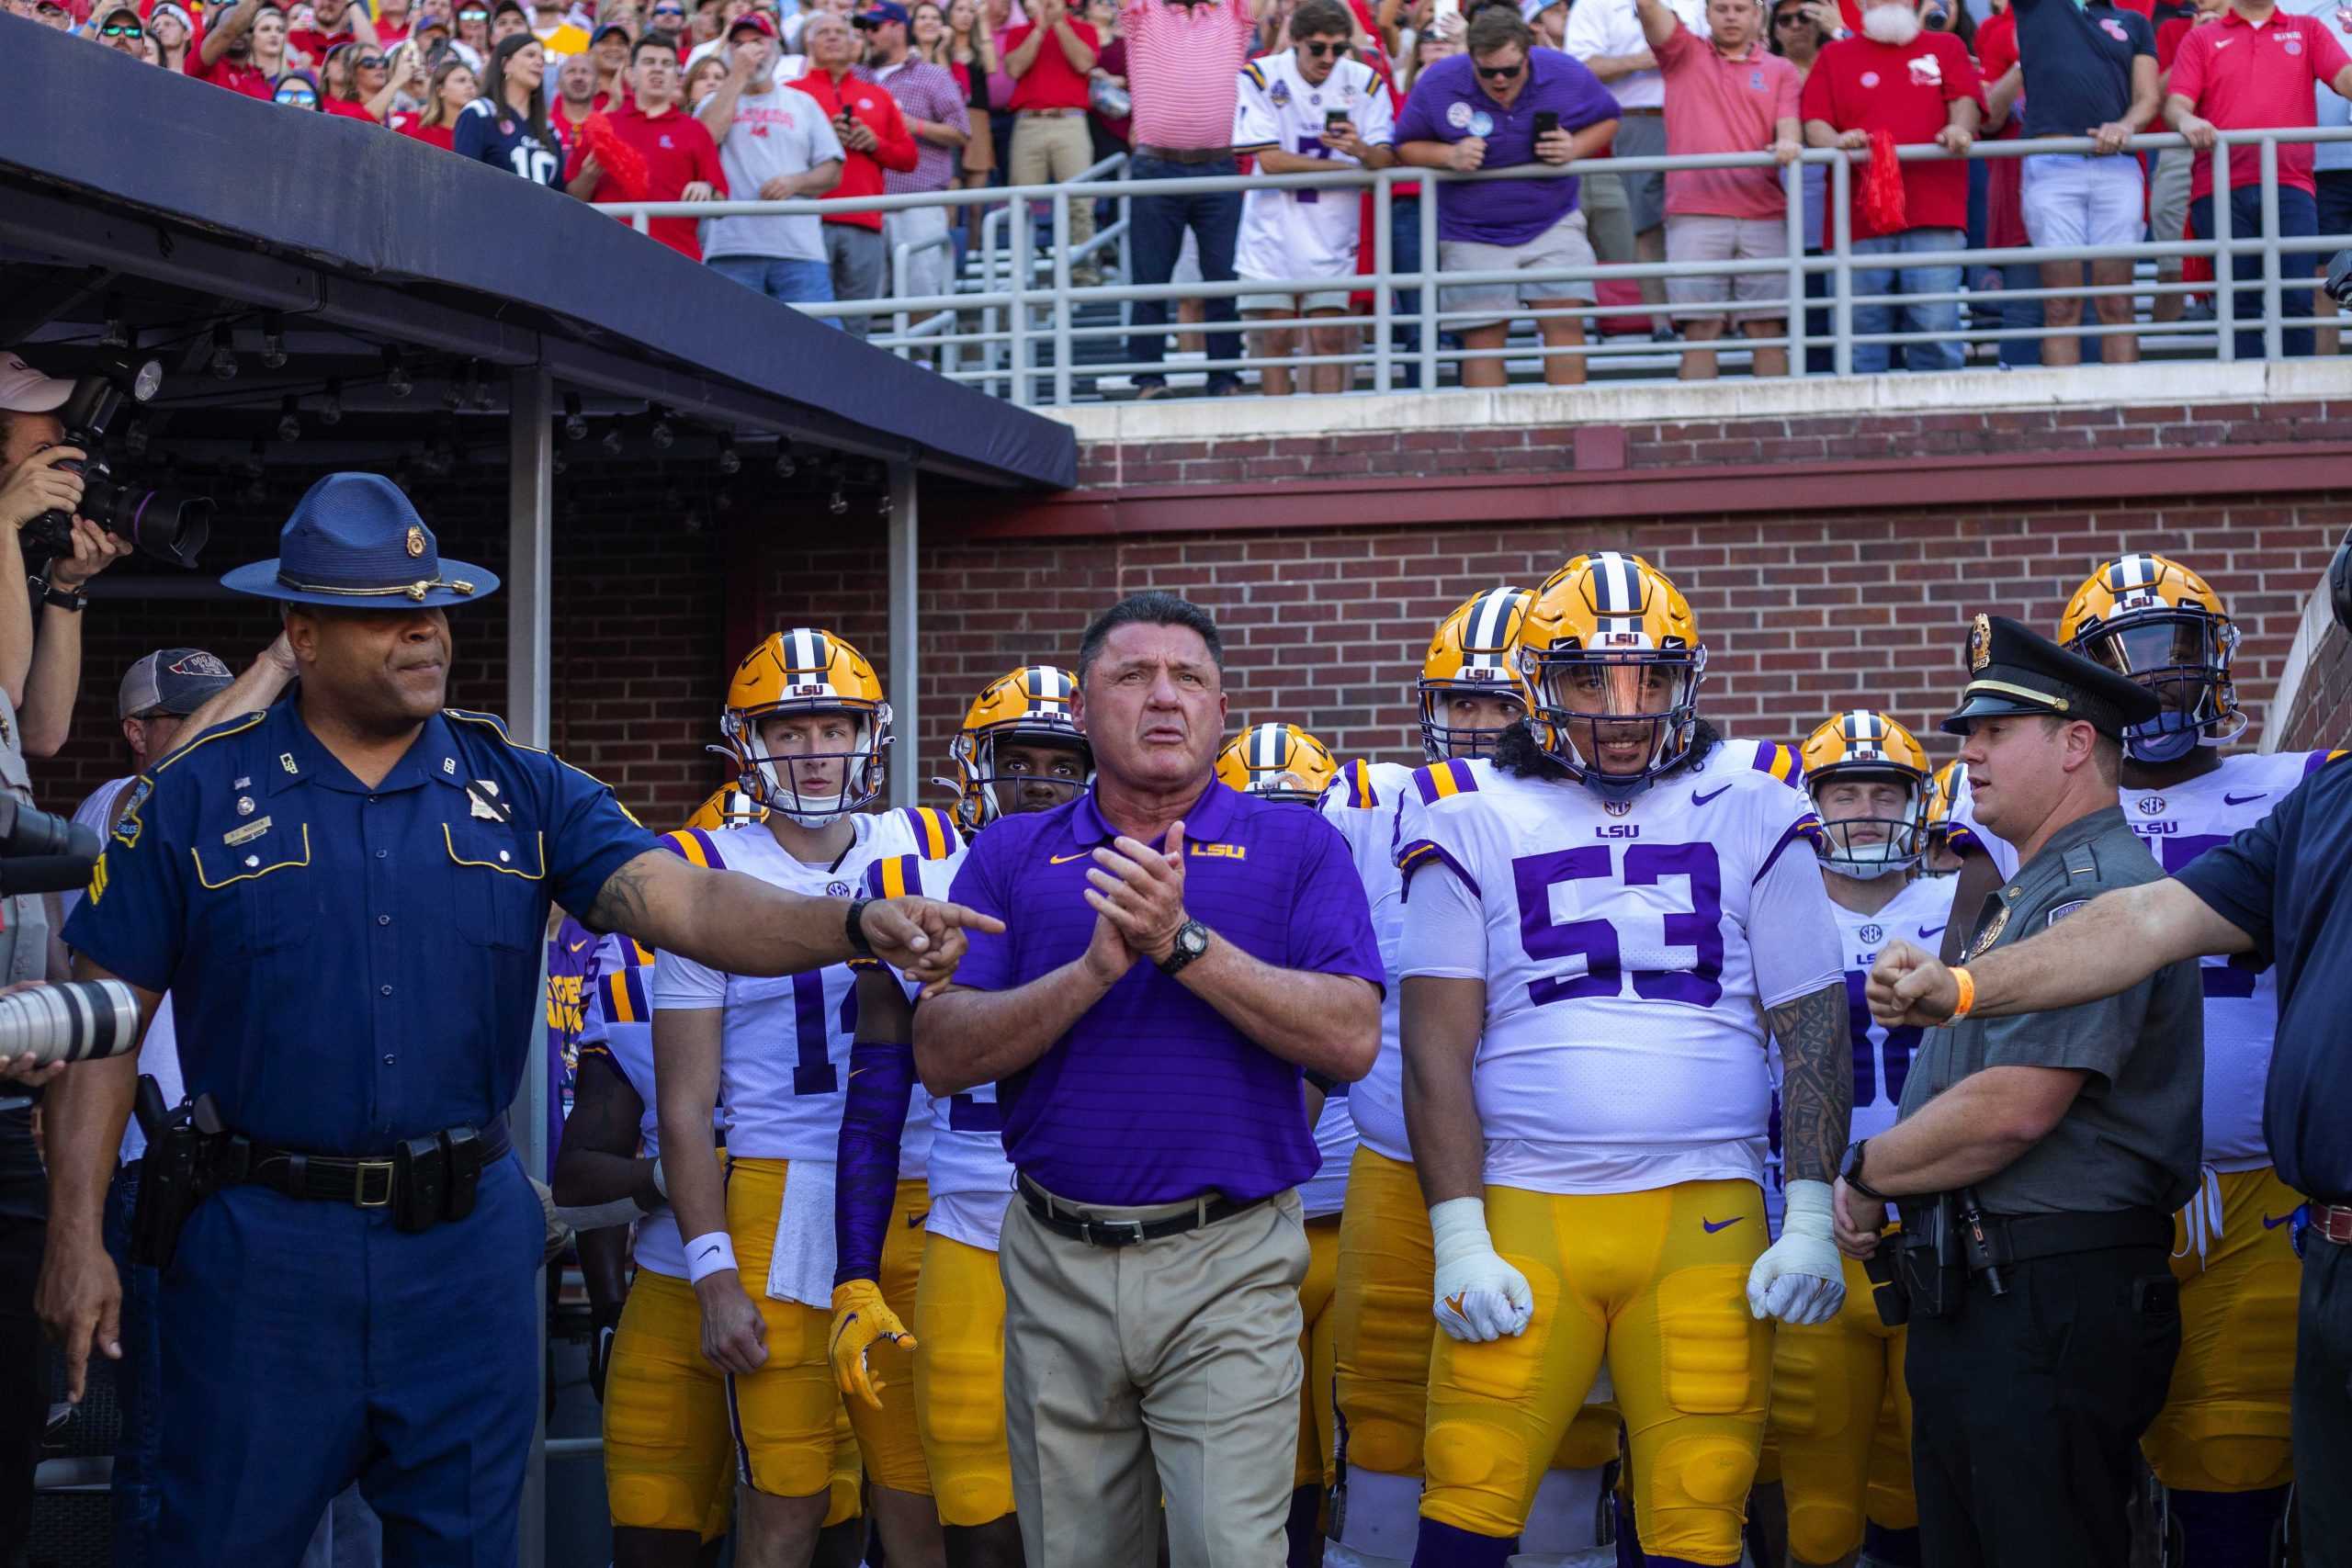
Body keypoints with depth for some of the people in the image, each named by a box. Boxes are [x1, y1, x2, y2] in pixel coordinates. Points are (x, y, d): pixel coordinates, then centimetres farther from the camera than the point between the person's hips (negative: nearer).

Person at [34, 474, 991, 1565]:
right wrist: (76, 1237, -6)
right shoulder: (195, 796, -1)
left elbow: (683, 904, -9)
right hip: (270, 1239, -2)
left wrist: (857, 926, -28)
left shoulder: (521, 791, 4)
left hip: (468, 1238, 2)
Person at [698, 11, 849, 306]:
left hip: (799, 248, 0)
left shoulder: (803, 103, 18)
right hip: (732, 249, 0)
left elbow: (832, 171, 14)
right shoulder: (715, 103, 16)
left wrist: (795, 182, -8)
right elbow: (706, 136, -8)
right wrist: (738, 75, -2)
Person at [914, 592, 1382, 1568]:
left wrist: (1183, 944, -16)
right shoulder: (1010, 857, 9)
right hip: (1056, 1267, 3)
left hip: (1228, 1267, -2)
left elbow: (1350, 1040, -9)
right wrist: (1098, 965, -14)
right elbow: (942, 1058, -1)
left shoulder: (1298, 848, 4)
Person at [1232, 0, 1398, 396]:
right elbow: (1268, 159, -13)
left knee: (1330, 340, 0)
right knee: (1276, 340, 1)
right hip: (1272, 232, -1)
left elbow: (1387, 160, -6)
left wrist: (1361, 150, -30)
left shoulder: (1365, 81, -1)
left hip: (1332, 236, 1)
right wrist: (1349, 165, -10)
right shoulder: (1261, 77, -8)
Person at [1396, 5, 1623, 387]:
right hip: (1472, 237, 0)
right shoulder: (1437, 83, -9)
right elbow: (1406, 147, 0)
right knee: (1482, 339, -1)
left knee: (1565, 323, -10)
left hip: (1552, 225, 0)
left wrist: (1575, 148, -12)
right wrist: (1449, 155, -20)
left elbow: (1607, 119, 9)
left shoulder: (1567, 76, -7)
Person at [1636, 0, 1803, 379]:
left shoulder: (1780, 70, 16)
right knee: (1700, 330, -5)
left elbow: (1789, 128, 4)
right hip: (1693, 215, -1)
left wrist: (1788, 143, -18)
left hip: (1763, 215, 1)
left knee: (1767, 331, -1)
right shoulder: (1684, 53, 13)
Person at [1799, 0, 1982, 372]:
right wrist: (1836, 140, -14)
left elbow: (1965, 101, 6)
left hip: (1933, 215, -1)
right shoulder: (1834, 57, 18)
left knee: (1937, 326, -9)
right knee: (1862, 327, -1)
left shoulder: (1946, 48, 19)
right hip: (1860, 214, 1)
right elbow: (1813, 124, 8)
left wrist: (1958, 128, -17)